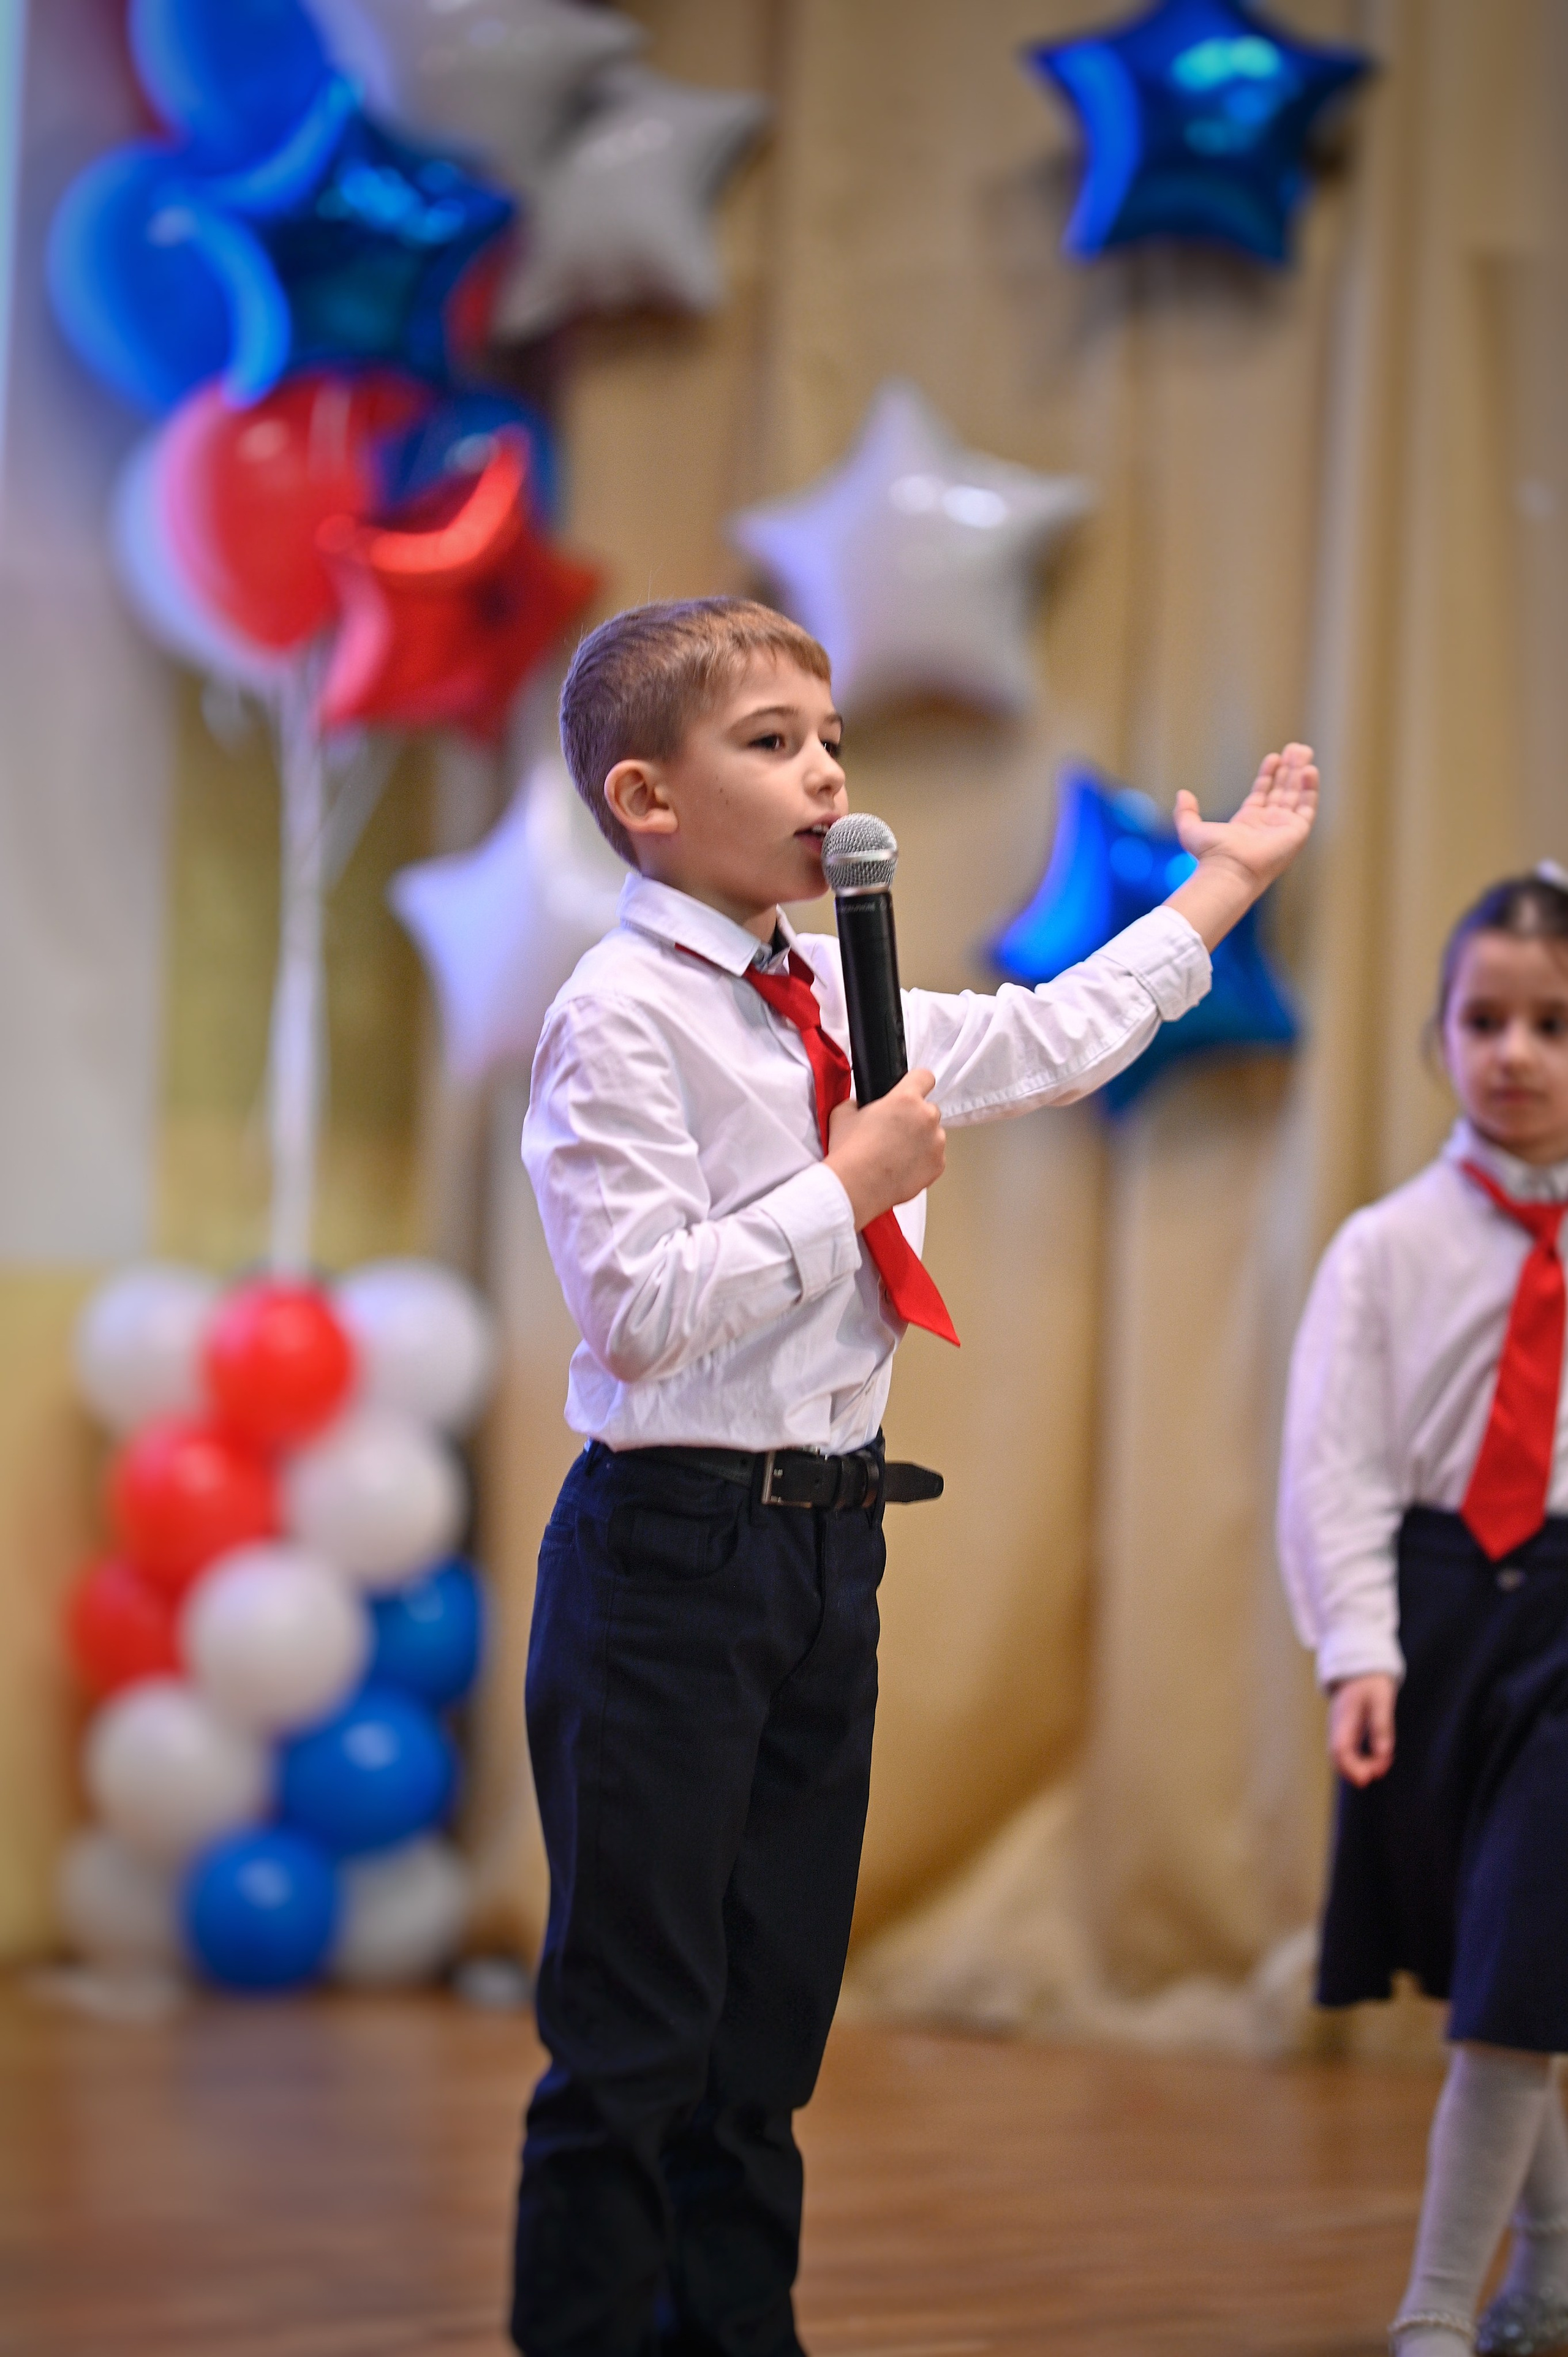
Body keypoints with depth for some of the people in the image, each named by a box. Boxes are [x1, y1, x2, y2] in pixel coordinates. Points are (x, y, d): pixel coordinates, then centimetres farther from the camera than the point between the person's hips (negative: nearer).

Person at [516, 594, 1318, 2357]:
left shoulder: (850, 1005, 12)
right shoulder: (618, 1020, -13)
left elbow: (1057, 1040, 29)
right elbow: (641, 1312, -20)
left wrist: (1225, 880, 36)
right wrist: (851, 1187, -17)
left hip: (826, 1537, 8)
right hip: (672, 1549, -8)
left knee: (773, 2015, 14)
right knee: (634, 2031, -4)